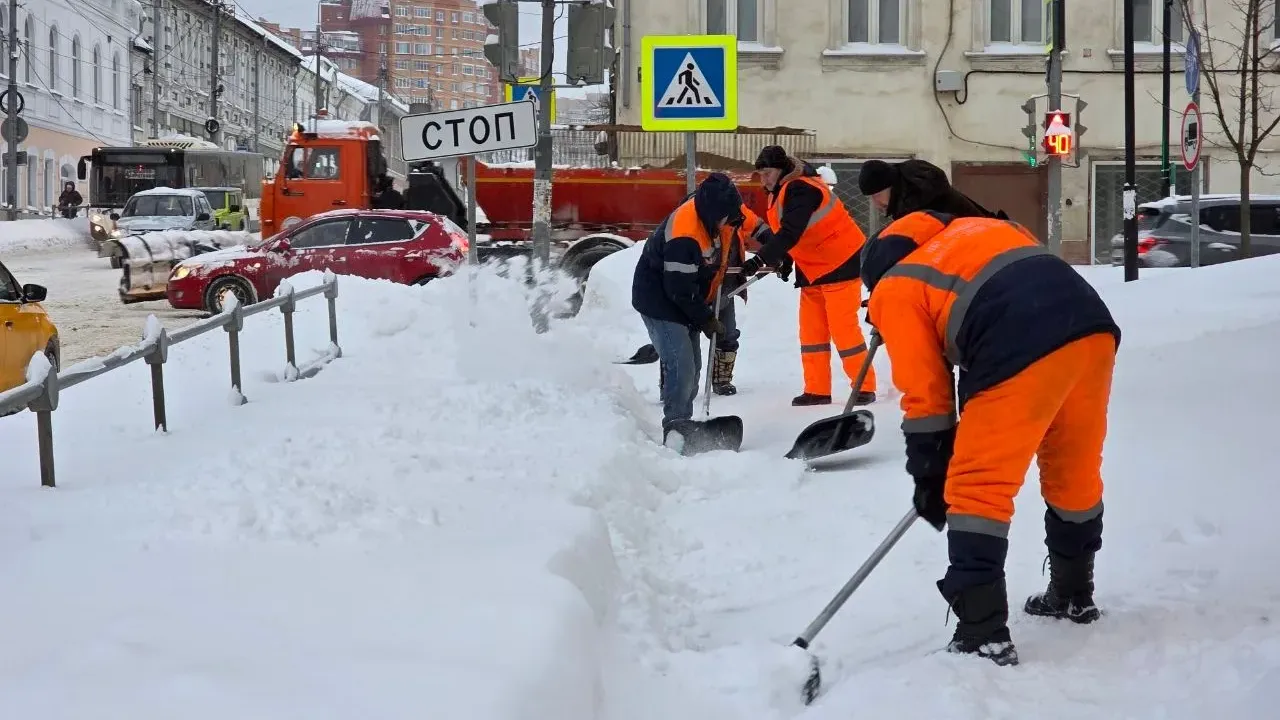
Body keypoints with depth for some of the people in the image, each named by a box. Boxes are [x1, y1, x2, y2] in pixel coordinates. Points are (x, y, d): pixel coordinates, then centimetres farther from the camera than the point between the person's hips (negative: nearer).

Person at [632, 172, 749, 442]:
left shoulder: (717, 213, -8)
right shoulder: (684, 235, -33)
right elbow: (679, 290, -26)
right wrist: (705, 320, -14)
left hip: (685, 300, 9)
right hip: (660, 301, -9)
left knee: (692, 366, 14)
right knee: (681, 368, -17)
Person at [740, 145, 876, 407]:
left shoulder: (801, 189, -23)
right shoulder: (781, 192, 8)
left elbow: (790, 232, -35)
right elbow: (782, 231, 17)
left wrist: (761, 260, -41)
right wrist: (784, 259, 1)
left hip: (840, 265, -10)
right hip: (812, 269, 10)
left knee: (843, 328, -8)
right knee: (811, 331, 7)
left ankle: (864, 387, 0)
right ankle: (817, 390, 10)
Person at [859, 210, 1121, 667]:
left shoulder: (893, 290, 15)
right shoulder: (976, 229, 34)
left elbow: (925, 394, 12)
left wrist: (930, 477, 21)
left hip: (1026, 351, -7)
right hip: (1094, 325, 7)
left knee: (978, 487, 3)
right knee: (1075, 468, 25)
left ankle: (984, 634, 0)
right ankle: (1074, 594, 42)